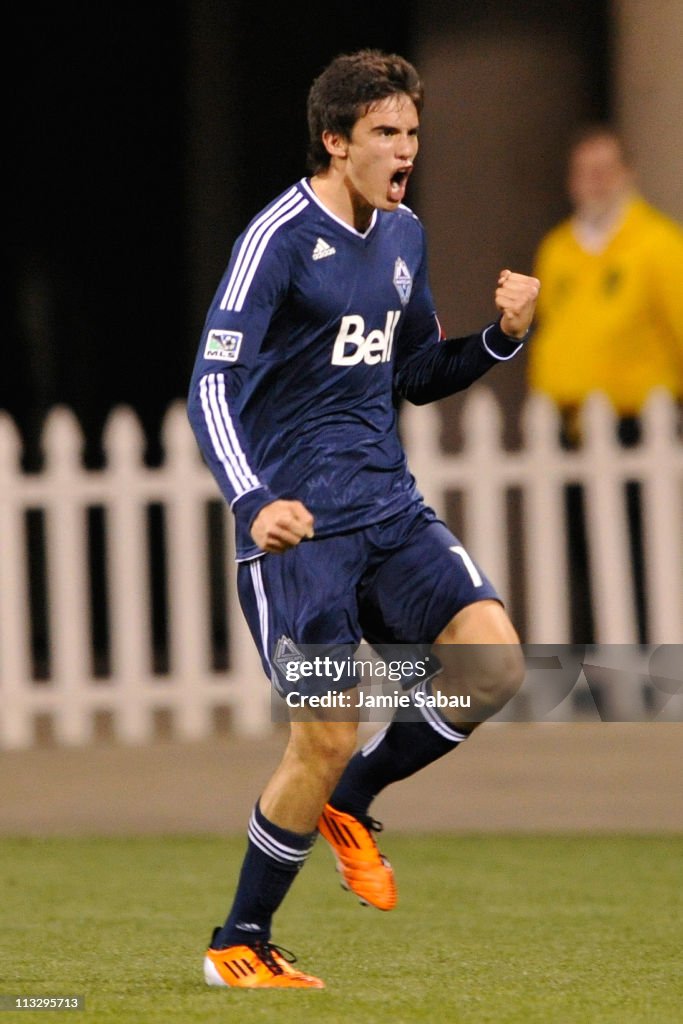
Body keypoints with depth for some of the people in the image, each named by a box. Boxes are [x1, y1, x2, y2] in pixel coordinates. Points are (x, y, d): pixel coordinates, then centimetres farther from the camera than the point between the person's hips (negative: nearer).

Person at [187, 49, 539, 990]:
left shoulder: (403, 235, 12)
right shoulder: (279, 239, -12)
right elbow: (213, 389, -17)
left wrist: (503, 336, 4)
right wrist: (254, 503, -32)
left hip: (391, 510, 7)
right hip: (299, 523, -7)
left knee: (494, 661, -13)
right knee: (329, 735, -9)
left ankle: (348, 805, 13)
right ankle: (238, 948, 11)